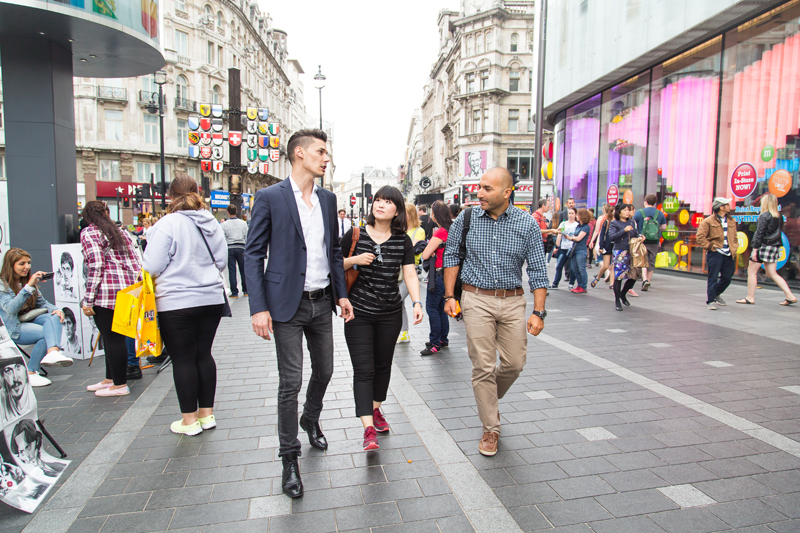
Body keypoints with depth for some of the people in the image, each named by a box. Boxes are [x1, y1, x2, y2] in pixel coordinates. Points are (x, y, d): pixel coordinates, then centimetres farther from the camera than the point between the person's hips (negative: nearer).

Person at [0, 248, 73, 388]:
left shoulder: (27, 280, 15)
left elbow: (41, 302, 14)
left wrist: (55, 309, -9)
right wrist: (28, 286, -33)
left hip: (31, 319, 6)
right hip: (13, 327, -6)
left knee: (53, 317, -28)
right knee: (46, 333, -30)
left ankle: (52, 352, -53)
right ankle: (31, 373, -18)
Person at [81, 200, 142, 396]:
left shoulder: (89, 233, -2)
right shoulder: (121, 232, 19)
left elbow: (96, 266, -12)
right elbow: (136, 262, 13)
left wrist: (88, 300, -11)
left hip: (107, 292, -7)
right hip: (127, 290, 8)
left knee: (112, 338, -1)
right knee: (114, 337, 16)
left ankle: (120, 385, 5)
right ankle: (111, 379, 27)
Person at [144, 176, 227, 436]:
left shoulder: (167, 224, -11)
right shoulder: (213, 223, 6)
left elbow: (153, 267, -11)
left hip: (177, 302, -5)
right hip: (212, 298, 6)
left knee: (183, 359, 4)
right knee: (204, 354, 14)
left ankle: (190, 420, 14)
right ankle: (206, 414, 23)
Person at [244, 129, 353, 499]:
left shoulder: (328, 199, 9)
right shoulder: (270, 198, -8)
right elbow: (253, 255, -9)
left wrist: (341, 294, 11)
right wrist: (259, 308, -15)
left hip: (322, 302, 6)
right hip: (288, 305, -5)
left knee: (324, 371, 17)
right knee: (290, 382, 0)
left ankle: (311, 420, 45)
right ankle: (290, 457, 17)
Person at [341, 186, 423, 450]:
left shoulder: (403, 241, 1)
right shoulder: (355, 235, -3)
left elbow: (410, 274, -3)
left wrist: (417, 302, -17)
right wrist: (355, 260, -16)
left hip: (390, 314, 2)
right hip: (358, 313, -2)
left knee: (383, 365, 15)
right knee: (363, 369, -6)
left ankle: (375, 409, 38)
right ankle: (369, 428, -4)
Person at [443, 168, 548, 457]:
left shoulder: (527, 224, -4)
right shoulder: (466, 219, -3)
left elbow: (537, 270, -1)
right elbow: (451, 256, 7)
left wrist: (539, 311, -7)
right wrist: (449, 296, 2)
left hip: (513, 302, 1)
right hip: (477, 300, -1)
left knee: (514, 363, 8)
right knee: (483, 366, 1)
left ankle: (490, 398, 40)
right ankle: (491, 428, 17)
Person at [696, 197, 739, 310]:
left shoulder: (731, 221, 14)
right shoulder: (708, 221, -7)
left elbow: (734, 237, 23)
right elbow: (700, 237, -10)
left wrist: (734, 248, 11)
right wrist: (709, 246, -11)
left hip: (729, 255, 6)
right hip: (715, 254, -6)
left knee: (727, 278, 10)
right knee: (713, 278, -5)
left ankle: (716, 294, 35)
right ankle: (710, 301, 1)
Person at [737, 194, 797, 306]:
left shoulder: (764, 216, -13)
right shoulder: (779, 216, 8)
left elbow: (759, 233, -16)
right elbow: (779, 232, 12)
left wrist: (755, 249, -15)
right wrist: (776, 245, 17)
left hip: (763, 246, -7)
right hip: (775, 247, 7)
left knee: (751, 271, 4)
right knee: (772, 274, 13)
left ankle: (750, 298, 8)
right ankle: (790, 296, 7)